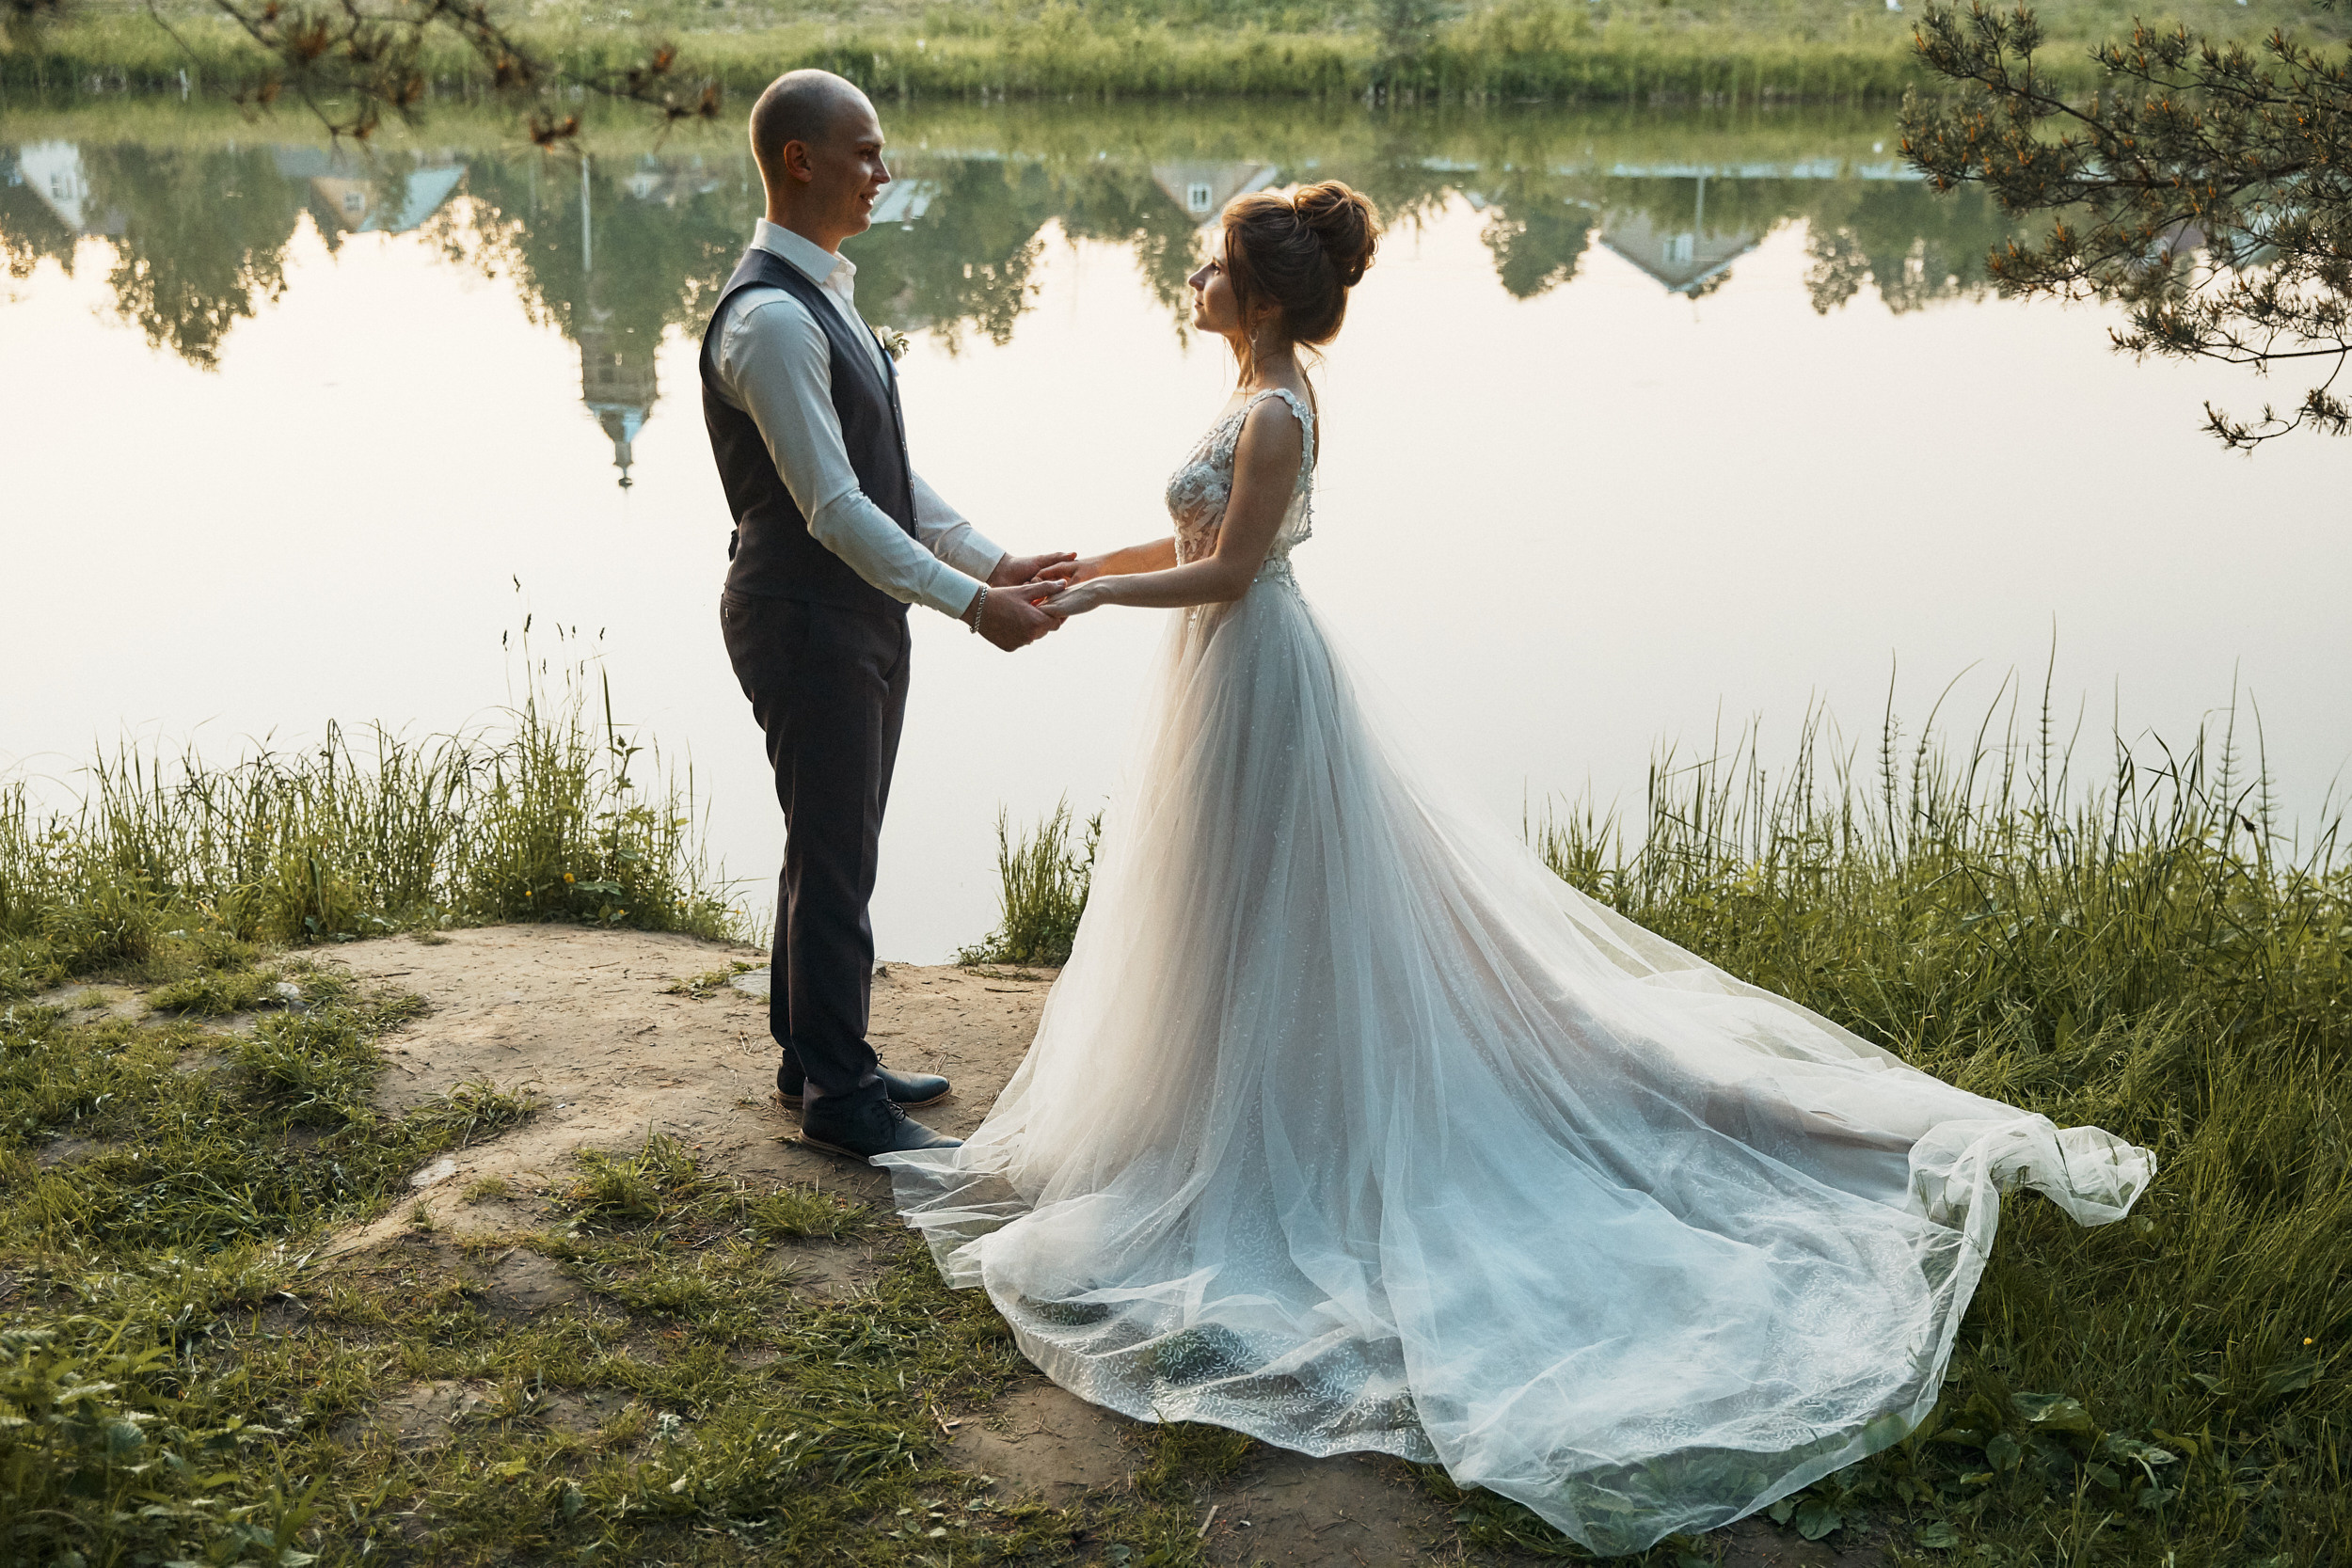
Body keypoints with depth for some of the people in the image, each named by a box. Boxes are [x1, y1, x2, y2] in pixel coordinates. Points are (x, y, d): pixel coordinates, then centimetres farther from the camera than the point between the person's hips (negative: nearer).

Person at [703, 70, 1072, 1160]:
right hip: (804, 621, -10)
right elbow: (833, 506, -25)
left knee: (834, 851, 19)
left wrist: (993, 561, 7)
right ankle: (838, 1097, 14)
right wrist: (970, 602, -24)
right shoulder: (770, 317, -21)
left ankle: (814, 1058, 33)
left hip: (859, 613, 10)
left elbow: (887, 473, 14)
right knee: (834, 863, 1)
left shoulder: (826, 292, 11)